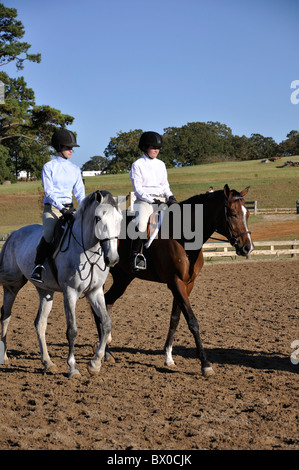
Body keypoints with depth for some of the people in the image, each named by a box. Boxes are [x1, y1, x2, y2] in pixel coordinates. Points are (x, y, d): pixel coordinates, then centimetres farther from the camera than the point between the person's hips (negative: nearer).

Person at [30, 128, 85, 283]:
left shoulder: (75, 169, 14)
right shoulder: (49, 167, 0)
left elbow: (79, 192, 11)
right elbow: (49, 191, -8)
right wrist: (61, 208, -20)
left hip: (69, 207, 5)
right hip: (52, 208, -5)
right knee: (48, 234, -29)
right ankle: (38, 266, -15)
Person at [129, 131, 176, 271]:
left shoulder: (160, 164, 18)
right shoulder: (138, 165, 2)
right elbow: (138, 189, -5)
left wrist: (170, 196, -2)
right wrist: (152, 200, -17)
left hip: (161, 199, 6)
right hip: (144, 200, -5)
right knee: (141, 221, -34)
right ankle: (136, 255, -35)